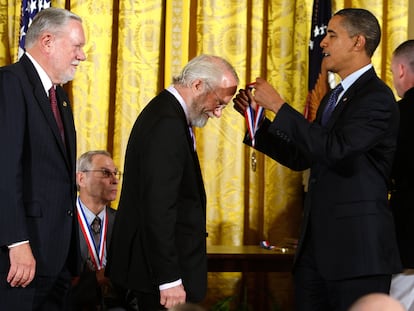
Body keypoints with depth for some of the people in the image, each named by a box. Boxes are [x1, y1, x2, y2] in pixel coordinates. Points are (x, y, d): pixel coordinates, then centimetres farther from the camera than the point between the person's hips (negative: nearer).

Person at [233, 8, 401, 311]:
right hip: (317, 243, 9)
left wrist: (279, 106, -20)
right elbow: (300, 158, 20)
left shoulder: (377, 98, -12)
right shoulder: (333, 98, 18)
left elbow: (334, 149, -25)